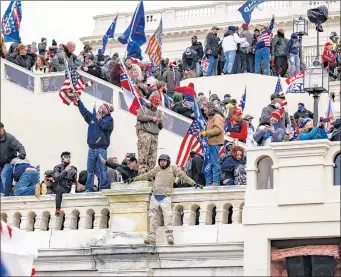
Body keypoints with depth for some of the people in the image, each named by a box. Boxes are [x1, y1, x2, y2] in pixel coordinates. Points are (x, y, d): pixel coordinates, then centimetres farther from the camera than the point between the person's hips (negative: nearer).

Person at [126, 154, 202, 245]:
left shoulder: (173, 169, 9)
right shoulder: (156, 169, 19)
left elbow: (183, 176, 5)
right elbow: (146, 175, 27)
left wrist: (193, 183, -2)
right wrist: (133, 179, 29)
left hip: (165, 197, -4)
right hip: (155, 197, 4)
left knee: (168, 215, -16)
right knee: (154, 217, 4)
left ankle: (170, 236, -21)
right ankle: (151, 238, 6)